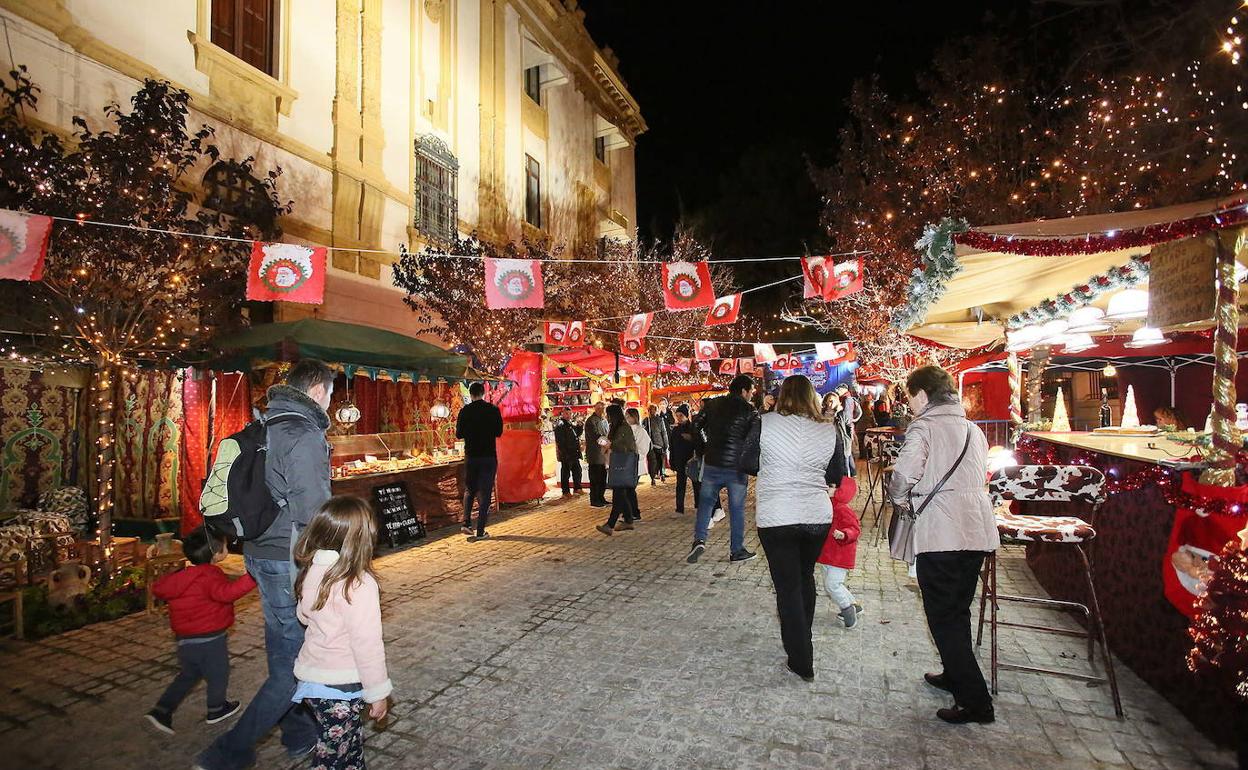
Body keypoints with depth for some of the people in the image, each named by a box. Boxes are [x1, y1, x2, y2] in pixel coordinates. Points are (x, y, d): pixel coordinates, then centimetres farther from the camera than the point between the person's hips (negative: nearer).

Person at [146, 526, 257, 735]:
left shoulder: (181, 575, 2)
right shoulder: (210, 575, -26)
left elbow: (158, 588, 16)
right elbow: (226, 592, -45)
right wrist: (251, 577, -54)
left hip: (185, 639, 8)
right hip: (209, 639, -8)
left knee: (188, 675, 28)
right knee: (218, 675, 15)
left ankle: (161, 710, 22)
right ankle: (216, 710, 33)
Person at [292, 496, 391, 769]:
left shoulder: (311, 572, -5)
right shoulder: (359, 584, -26)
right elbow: (367, 645, -21)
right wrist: (377, 693, -11)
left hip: (311, 675, 7)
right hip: (340, 687, -6)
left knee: (351, 746, 24)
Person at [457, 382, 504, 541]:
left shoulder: (465, 411, -4)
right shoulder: (493, 410, -6)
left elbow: (459, 434, 1)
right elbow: (499, 432, 2)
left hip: (471, 456, 1)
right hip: (489, 456, -1)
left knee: (469, 490, 20)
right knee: (485, 493, 4)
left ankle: (466, 523, 9)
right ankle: (480, 531, 3)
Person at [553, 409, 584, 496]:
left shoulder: (569, 423, 17)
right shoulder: (560, 424, -11)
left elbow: (577, 433, 22)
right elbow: (560, 441, -17)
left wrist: (579, 426, 3)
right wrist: (564, 452, -21)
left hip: (574, 453, 9)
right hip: (566, 454, -9)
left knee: (577, 470, 15)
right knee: (566, 472, -1)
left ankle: (577, 488, 27)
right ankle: (566, 491, 7)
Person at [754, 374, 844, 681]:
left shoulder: (766, 423, -10)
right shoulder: (829, 431, -3)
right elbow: (836, 477, 7)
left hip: (776, 518, -3)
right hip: (818, 516, 4)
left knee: (788, 587, 7)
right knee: (805, 576, 24)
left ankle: (802, 662, 12)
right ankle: (803, 639, 42)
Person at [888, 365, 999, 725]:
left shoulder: (924, 427, -8)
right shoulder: (973, 429, 16)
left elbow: (904, 474, -22)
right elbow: (978, 479, 17)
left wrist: (900, 498, -3)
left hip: (941, 534, -8)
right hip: (978, 532, 8)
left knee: (943, 618, 4)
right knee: (959, 611, 22)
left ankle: (975, 701, 6)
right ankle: (955, 675, 37)